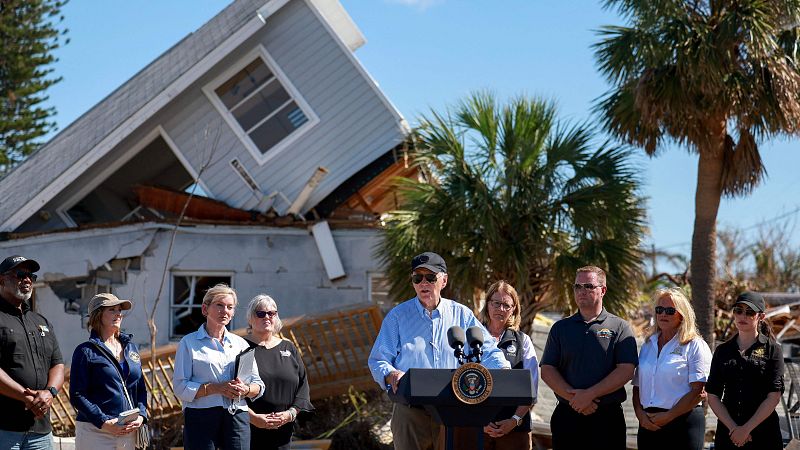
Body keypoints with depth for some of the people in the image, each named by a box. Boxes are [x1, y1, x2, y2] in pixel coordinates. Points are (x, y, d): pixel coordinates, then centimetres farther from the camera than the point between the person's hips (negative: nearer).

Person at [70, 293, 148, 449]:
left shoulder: (131, 348, 15)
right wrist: (104, 422, -19)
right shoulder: (85, 351, -3)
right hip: (95, 432, -5)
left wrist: (141, 416, -2)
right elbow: (77, 395, -9)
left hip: (128, 433, 5)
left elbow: (141, 389, 16)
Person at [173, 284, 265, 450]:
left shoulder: (241, 344, 16)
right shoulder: (189, 343, 4)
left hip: (237, 417, 4)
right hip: (201, 417, -3)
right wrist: (216, 388, -17)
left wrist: (246, 390, -9)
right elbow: (181, 387, -6)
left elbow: (258, 385, 14)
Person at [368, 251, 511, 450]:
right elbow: (377, 360, 3)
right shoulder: (397, 316, 6)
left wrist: (505, 371, -14)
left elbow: (487, 349, 6)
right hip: (410, 413, -1)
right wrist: (391, 375, -19)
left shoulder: (461, 315, 10)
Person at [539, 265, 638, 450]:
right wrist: (572, 396, -10)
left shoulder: (619, 327, 4)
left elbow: (626, 370, -7)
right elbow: (547, 371, 5)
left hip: (607, 416, -2)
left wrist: (589, 395, -14)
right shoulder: (561, 328, 13)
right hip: (566, 416, 3)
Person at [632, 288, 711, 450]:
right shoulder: (647, 346, 16)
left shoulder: (695, 346, -1)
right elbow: (637, 386, 15)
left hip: (683, 423, -5)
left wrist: (668, 416, -13)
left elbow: (698, 391, -9)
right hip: (648, 424, 5)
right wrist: (641, 415, -3)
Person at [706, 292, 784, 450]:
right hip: (727, 433, 2)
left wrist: (746, 429, -11)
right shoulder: (722, 350, 10)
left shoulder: (772, 349, 2)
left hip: (763, 431, -2)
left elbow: (774, 396, -5)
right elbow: (713, 396, 5)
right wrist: (733, 428, -9)